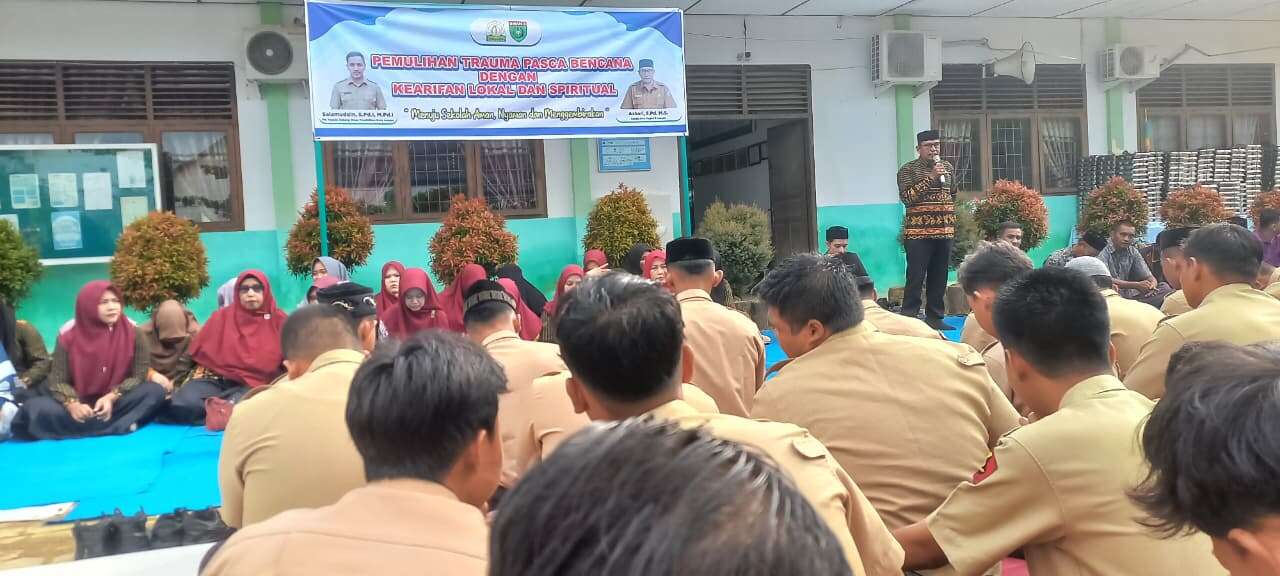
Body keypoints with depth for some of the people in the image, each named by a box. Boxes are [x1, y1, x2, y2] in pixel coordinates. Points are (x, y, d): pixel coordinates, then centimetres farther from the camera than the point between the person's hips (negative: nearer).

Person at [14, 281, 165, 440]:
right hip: (81, 407, 0)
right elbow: (58, 380, -5)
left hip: (116, 403, 0)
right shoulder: (69, 338, -5)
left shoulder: (131, 333, -6)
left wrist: (112, 397, -22)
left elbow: (139, 375, -6)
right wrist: (72, 404, -26)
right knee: (34, 408, -28)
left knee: (155, 390, -29)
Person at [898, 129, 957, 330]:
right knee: (916, 277, -7)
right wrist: (930, 177, -20)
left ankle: (935, 317, 17)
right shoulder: (908, 169, -4)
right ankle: (909, 317, -3)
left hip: (945, 231, 5)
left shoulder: (948, 167, 13)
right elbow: (907, 197, -17)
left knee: (940, 277, 8)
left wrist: (950, 218, 17)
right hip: (918, 233, -5)